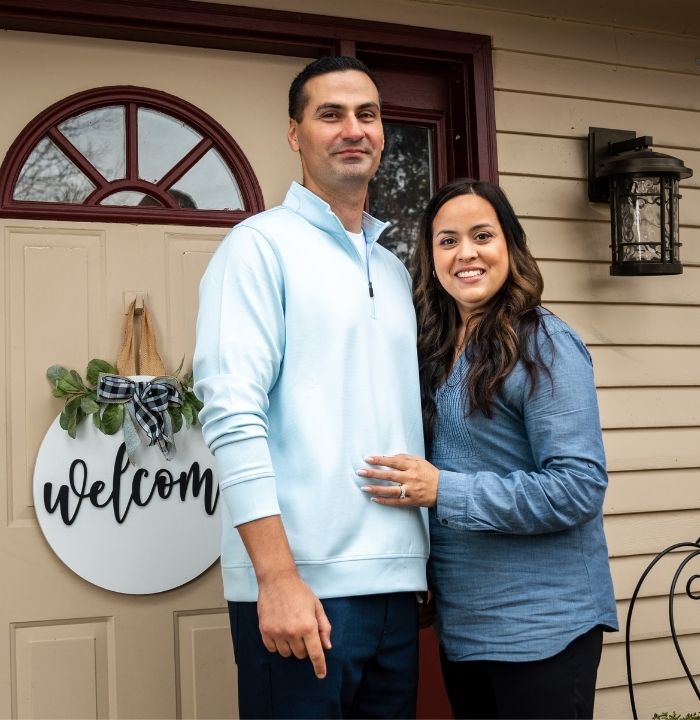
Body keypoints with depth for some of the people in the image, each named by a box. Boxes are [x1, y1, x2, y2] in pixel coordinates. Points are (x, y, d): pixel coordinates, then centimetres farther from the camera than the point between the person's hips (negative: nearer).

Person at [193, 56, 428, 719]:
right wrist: (278, 578, -19)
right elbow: (232, 414, -13)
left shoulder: (394, 270, 17)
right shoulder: (261, 246, -4)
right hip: (299, 587, -6)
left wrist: (421, 566, 10)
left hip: (395, 583, 6)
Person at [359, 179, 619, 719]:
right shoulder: (434, 351, 8)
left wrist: (443, 490, -21)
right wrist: (415, 485, -4)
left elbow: (578, 487, -21)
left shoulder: (543, 344, -13)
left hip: (542, 624, -7)